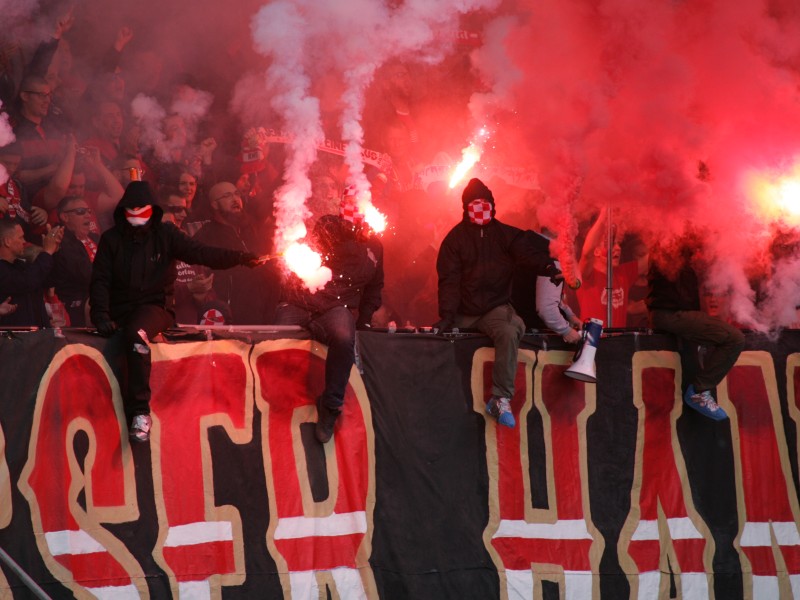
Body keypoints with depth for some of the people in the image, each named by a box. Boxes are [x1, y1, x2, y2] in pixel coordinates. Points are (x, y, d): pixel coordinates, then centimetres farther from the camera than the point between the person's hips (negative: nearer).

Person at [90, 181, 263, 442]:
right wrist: (101, 316, -11)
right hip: (120, 310, 4)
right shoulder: (111, 239, 9)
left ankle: (140, 411, -35)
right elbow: (100, 280, 5)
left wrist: (240, 257, -15)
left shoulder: (165, 234, 6)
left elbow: (201, 254, -2)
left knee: (136, 333, -34)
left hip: (155, 306, -4)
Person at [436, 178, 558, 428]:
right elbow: (449, 279, -5)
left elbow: (528, 253, -14)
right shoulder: (455, 238, 2)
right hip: (463, 312, 2)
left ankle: (501, 399, -32)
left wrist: (548, 267, -38)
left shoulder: (506, 235, 3)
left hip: (496, 307, -2)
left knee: (508, 334, -32)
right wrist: (447, 315, -17)